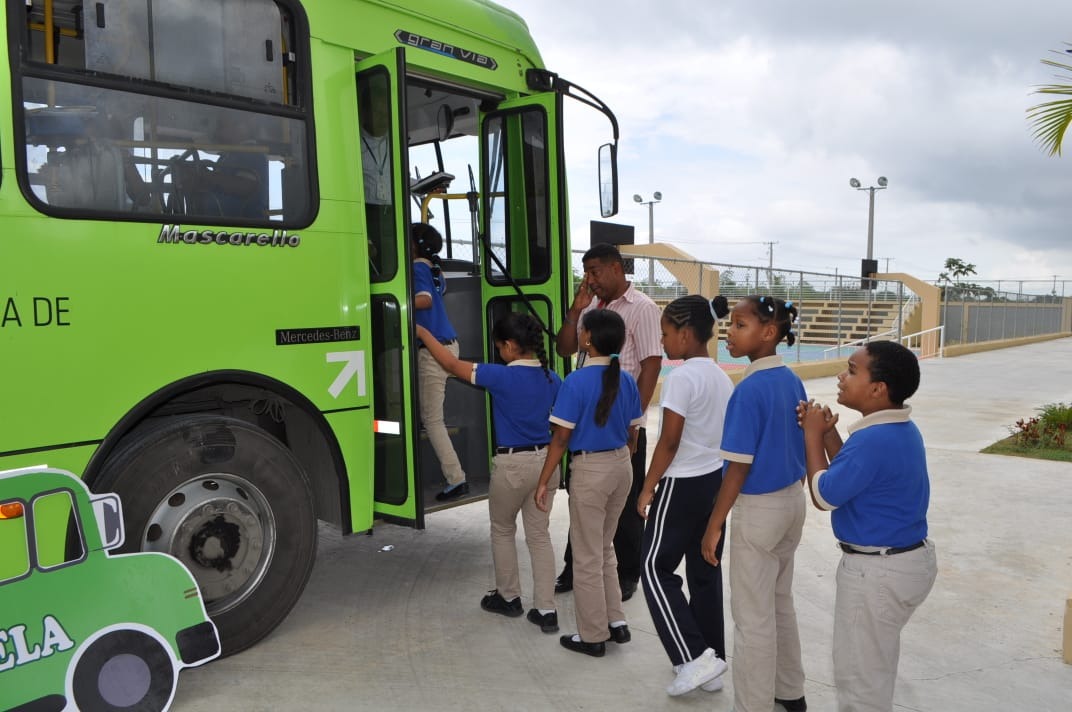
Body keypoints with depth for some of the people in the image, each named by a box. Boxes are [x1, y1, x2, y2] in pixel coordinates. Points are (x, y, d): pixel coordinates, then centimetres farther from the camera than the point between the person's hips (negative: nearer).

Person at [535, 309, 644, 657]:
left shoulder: (576, 382, -18)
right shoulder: (626, 380, 0)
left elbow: (561, 437, -16)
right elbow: (632, 433, 8)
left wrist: (543, 482, -9)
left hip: (590, 469, -6)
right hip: (621, 465, 7)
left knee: (587, 556, 8)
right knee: (604, 548, 23)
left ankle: (592, 636, 18)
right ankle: (616, 621, 28)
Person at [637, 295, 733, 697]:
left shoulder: (681, 377, -18)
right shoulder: (721, 377, 8)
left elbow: (669, 442, -18)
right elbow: (725, 435, 14)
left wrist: (647, 488, -9)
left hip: (684, 484, -8)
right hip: (717, 481, 9)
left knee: (655, 568, 4)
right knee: (705, 571, 15)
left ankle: (695, 657, 0)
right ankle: (712, 661, 23)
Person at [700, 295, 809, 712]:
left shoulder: (749, 389, -23)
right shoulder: (792, 381, 2)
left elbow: (739, 467, -21)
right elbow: (802, 448, 10)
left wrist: (714, 525, -14)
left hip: (759, 509, -9)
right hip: (793, 501, 9)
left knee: (753, 616, 6)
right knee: (780, 602, 24)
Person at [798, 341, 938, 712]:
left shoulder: (873, 440, -30)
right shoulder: (900, 429, 3)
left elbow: (824, 495, -19)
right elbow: (849, 475, 12)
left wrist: (812, 436, -10)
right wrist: (828, 433, 1)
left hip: (877, 571, -10)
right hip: (909, 558, 10)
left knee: (859, 675, 9)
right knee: (877, 661, 30)